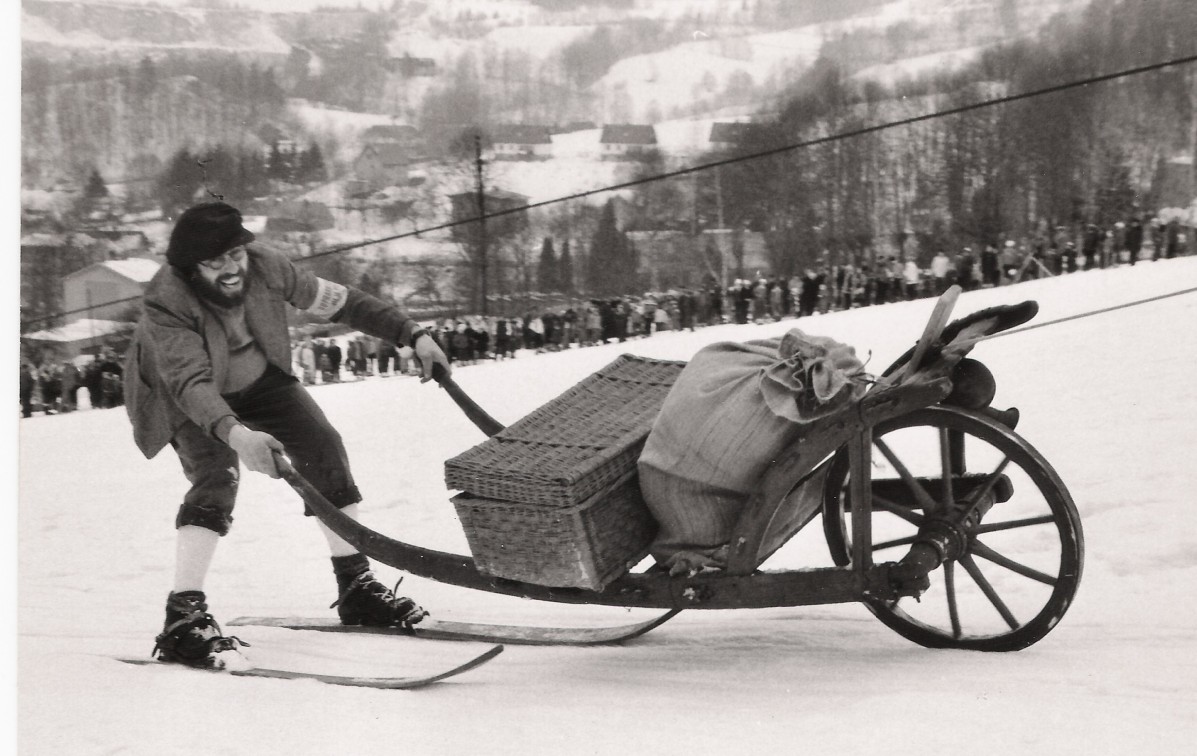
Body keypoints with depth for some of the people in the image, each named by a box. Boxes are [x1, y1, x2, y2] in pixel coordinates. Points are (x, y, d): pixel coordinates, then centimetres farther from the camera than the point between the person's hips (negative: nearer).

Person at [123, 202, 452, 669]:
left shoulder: (265, 270, -25)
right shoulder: (166, 303, -37)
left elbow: (340, 302, -13)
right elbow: (192, 383, -46)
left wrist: (413, 335, -13)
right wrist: (235, 433, -64)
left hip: (257, 380, 5)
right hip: (188, 399, -5)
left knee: (324, 449, -6)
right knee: (216, 476, -27)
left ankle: (356, 587, 6)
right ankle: (183, 619, -31)